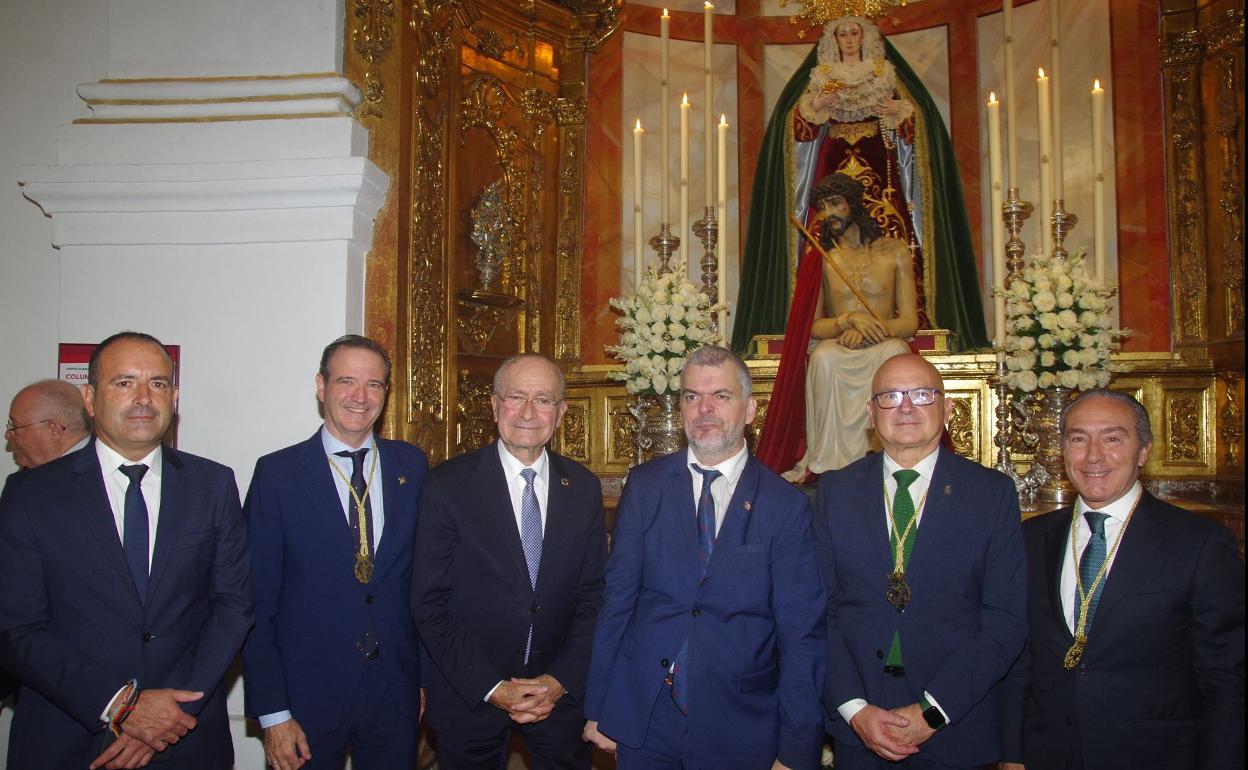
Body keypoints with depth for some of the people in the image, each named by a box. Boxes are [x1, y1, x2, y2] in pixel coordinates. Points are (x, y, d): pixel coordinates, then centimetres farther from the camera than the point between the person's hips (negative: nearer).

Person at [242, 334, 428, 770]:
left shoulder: (411, 466, 2)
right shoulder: (277, 473, -6)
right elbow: (257, 602, -6)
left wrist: (426, 675, 4)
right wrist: (271, 712, -9)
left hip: (397, 693, 3)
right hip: (307, 694, -2)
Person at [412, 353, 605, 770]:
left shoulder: (584, 487, -1)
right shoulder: (449, 483, -10)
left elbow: (593, 595, 2)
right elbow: (429, 603, -10)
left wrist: (562, 680, -8)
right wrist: (490, 688, -14)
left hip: (561, 692, 2)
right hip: (469, 698, -2)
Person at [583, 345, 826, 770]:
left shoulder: (787, 506, -6)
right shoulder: (644, 486, -1)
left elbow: (802, 635, -6)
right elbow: (616, 598, 0)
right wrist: (598, 709, 0)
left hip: (741, 732, -1)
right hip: (643, 721, 1)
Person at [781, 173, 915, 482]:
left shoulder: (894, 251, 7)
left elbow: (910, 321, 2)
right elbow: (813, 326, 2)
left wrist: (874, 328, -19)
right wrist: (849, 320, -18)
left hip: (881, 345, 0)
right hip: (838, 347, 0)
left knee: (894, 351, -37)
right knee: (823, 356, -36)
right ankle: (830, 461, -29)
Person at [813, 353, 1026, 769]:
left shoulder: (993, 493, -4)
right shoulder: (835, 490, 1)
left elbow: (1006, 621, -7)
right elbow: (822, 610, -1)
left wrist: (933, 711, -12)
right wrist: (854, 707, -10)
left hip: (957, 727, -1)